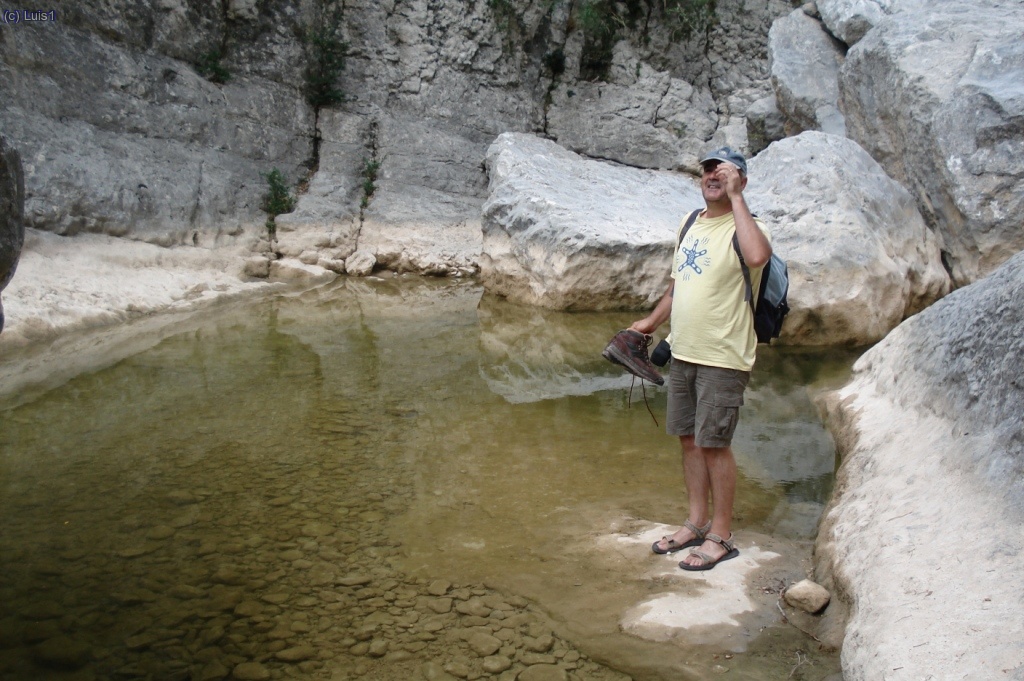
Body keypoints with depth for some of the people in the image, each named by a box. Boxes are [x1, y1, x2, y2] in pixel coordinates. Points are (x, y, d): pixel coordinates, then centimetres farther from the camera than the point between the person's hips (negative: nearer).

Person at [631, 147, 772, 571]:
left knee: (714, 444, -1)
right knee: (689, 439, 14)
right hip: (683, 352, 7)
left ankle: (721, 536, 13)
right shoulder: (691, 224, 13)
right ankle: (696, 523, 28)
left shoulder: (744, 227, -11)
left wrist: (735, 197, -27)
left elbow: (758, 256, -36)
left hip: (723, 358, -7)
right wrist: (652, 322, 28)